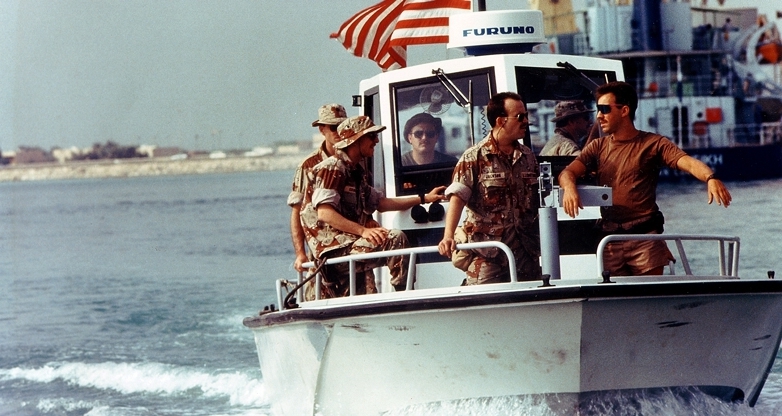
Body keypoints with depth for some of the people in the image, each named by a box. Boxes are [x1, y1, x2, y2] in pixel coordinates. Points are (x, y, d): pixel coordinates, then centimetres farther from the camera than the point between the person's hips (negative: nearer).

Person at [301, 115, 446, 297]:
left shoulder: (356, 172, 24)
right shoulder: (332, 168, -8)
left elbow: (380, 202, 29)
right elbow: (324, 213, -19)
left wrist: (424, 198, 27)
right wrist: (363, 230, -28)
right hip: (335, 247, -11)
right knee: (395, 239, -22)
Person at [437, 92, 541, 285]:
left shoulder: (528, 156, 12)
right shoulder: (474, 158, -5)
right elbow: (457, 197, -14)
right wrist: (448, 236, -28)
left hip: (526, 252, 5)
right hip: (486, 255, -5)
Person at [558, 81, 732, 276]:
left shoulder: (653, 144, 3)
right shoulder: (598, 147, 15)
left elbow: (687, 162, -12)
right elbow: (568, 172, 4)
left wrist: (710, 178, -34)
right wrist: (569, 187, -22)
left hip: (645, 237, -3)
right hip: (610, 240, 4)